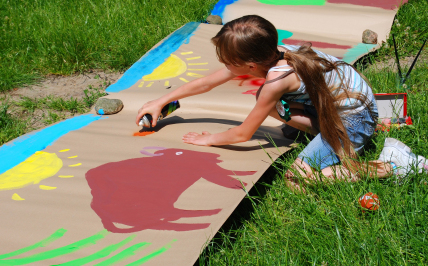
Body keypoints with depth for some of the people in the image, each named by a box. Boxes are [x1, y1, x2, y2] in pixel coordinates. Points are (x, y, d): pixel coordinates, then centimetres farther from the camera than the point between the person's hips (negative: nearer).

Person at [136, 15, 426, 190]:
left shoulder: (276, 79, -31)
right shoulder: (268, 55, -8)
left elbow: (243, 134, -16)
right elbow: (207, 82, 5)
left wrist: (209, 139, 2)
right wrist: (161, 101, 12)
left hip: (356, 118, -8)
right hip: (336, 102, 8)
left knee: (297, 179, -16)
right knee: (267, 99, 5)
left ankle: (391, 163, -12)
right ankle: (331, 136, 6)